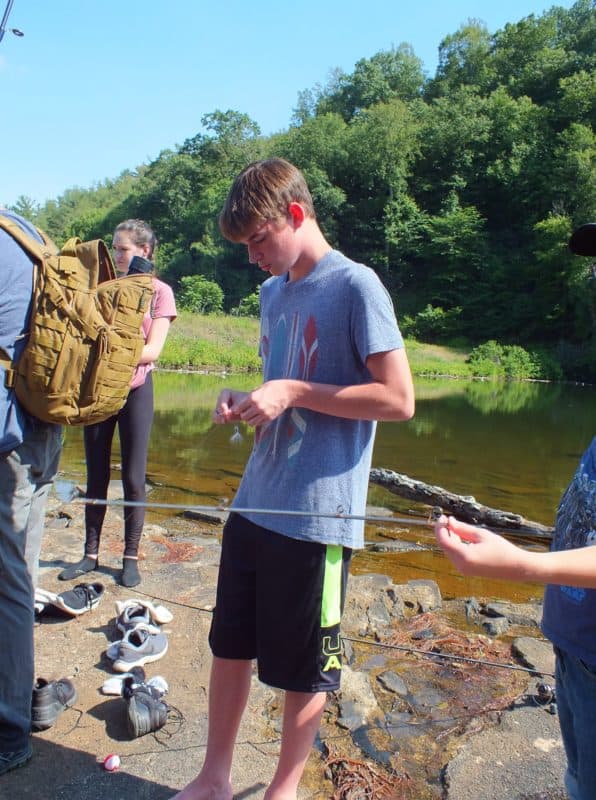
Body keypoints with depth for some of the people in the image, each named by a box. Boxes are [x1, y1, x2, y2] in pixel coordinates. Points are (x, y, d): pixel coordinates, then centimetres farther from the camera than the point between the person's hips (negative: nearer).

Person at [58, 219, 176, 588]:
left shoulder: (159, 291, -2)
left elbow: (152, 351, -11)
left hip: (135, 389, -3)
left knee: (133, 478, 3)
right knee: (96, 475, 9)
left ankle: (131, 557, 16)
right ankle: (91, 554, 22)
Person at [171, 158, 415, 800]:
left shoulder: (356, 286, -11)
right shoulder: (272, 291, 12)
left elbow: (398, 399, -16)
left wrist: (292, 393, -18)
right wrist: (244, 400, 1)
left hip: (317, 517, -7)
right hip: (253, 503, 7)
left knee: (303, 670, 12)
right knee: (229, 645, 18)